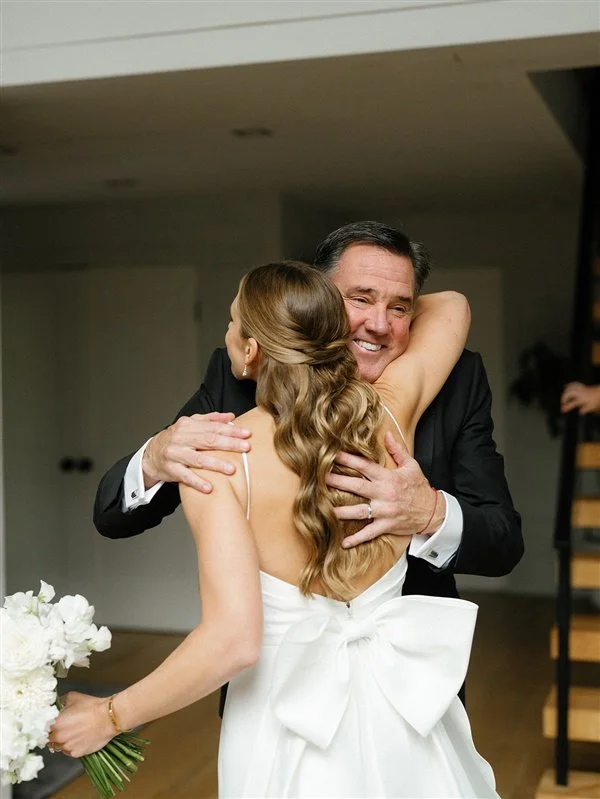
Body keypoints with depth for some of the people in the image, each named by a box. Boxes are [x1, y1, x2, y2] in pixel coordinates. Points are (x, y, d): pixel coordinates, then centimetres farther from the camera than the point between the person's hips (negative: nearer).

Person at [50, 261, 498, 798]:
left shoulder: (216, 461, -20)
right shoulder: (389, 411, -10)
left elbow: (233, 640, -26)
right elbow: (451, 306, 9)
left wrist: (109, 715, -15)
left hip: (287, 721, -3)